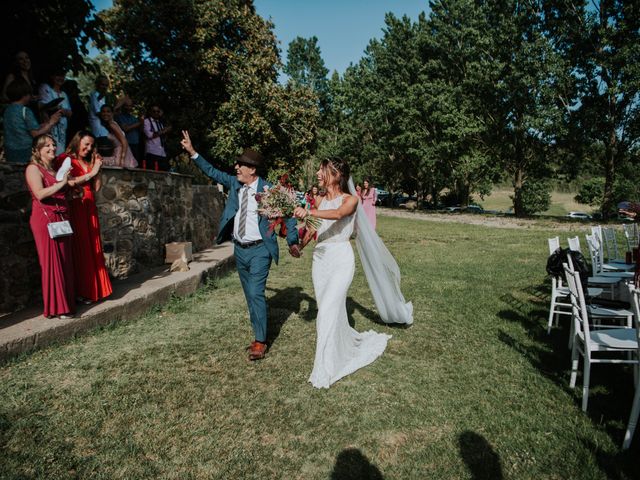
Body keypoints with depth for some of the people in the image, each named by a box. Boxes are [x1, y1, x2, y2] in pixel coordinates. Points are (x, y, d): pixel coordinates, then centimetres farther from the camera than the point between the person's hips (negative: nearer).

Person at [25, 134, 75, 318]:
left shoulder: (56, 168, 20)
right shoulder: (33, 168, -3)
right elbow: (40, 194, -18)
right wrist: (61, 183, -19)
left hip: (62, 219, 8)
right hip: (45, 220, -7)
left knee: (66, 262, 6)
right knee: (52, 263, -6)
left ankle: (66, 301, 14)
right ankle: (56, 307, -1)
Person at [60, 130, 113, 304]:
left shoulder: (89, 161, 20)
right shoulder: (64, 159, -1)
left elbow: (96, 187, 13)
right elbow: (66, 183, -16)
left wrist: (97, 169, 4)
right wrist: (90, 174, -11)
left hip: (90, 209, 6)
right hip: (75, 208, -6)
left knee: (93, 248, 4)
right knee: (79, 249, -6)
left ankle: (94, 288, 11)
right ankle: (80, 292, -1)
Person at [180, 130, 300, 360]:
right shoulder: (235, 183, 4)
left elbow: (287, 215, -8)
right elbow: (212, 172, 12)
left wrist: (293, 242, -16)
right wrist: (192, 152, 7)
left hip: (259, 249, -6)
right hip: (239, 249, 6)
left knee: (256, 293, -10)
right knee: (250, 296, 14)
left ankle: (260, 341, 3)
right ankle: (258, 335, 27)